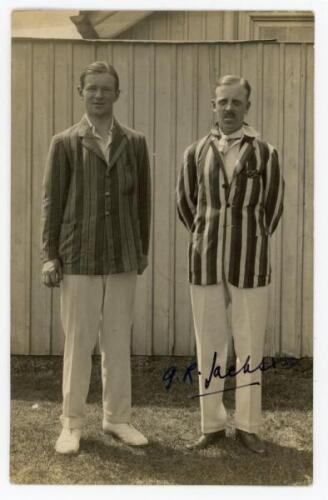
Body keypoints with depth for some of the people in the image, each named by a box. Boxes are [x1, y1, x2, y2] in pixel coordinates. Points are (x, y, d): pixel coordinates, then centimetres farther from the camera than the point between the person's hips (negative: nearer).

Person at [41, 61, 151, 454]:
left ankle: (117, 418, 20)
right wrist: (49, 256, -4)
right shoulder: (64, 143, 2)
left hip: (122, 259, 2)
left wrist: (143, 250, 11)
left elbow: (142, 200, 10)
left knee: (118, 343, 8)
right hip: (79, 259, -2)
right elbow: (52, 201, 1)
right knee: (77, 344, 3)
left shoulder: (134, 143, 7)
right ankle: (72, 423, 15)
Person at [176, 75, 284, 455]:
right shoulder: (195, 153, 4)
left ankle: (247, 426, 18)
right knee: (209, 345, 6)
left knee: (249, 346, 4)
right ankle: (212, 425, 19)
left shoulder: (265, 153, -1)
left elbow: (273, 207, 8)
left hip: (249, 265, -1)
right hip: (205, 264, 2)